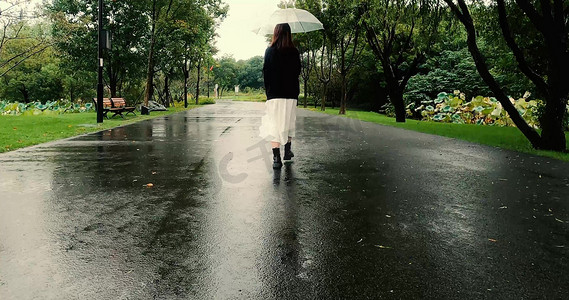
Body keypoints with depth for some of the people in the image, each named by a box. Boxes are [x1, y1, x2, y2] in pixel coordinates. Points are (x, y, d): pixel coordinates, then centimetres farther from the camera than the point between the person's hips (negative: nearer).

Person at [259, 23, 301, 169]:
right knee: (289, 123, 18)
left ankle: (276, 157, -11)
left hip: (274, 94, -2)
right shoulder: (294, 52, 1)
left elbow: (266, 72, -2)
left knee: (274, 124, -3)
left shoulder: (270, 51, -3)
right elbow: (297, 71, 6)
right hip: (291, 93, 3)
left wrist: (268, 90, 8)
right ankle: (287, 151, 29)